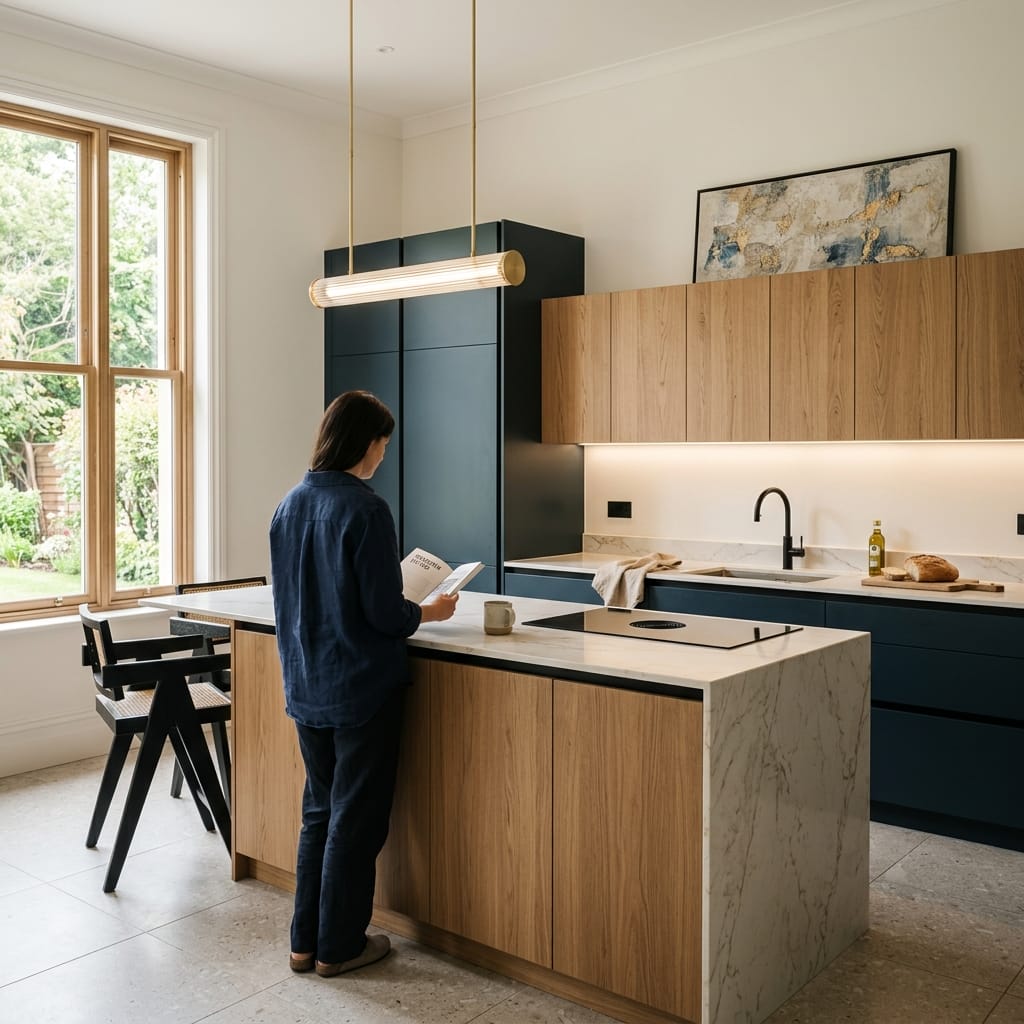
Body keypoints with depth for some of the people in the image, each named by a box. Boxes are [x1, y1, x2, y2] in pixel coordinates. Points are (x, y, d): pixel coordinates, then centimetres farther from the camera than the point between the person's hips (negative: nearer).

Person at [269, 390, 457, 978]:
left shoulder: (291, 504, 4)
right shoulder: (365, 508, -18)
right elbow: (385, 613, -19)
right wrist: (429, 612, 1)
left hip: (306, 687, 7)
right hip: (362, 687, -7)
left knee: (319, 811, 19)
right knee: (356, 818, 8)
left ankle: (306, 940, 27)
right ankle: (339, 946, 20)